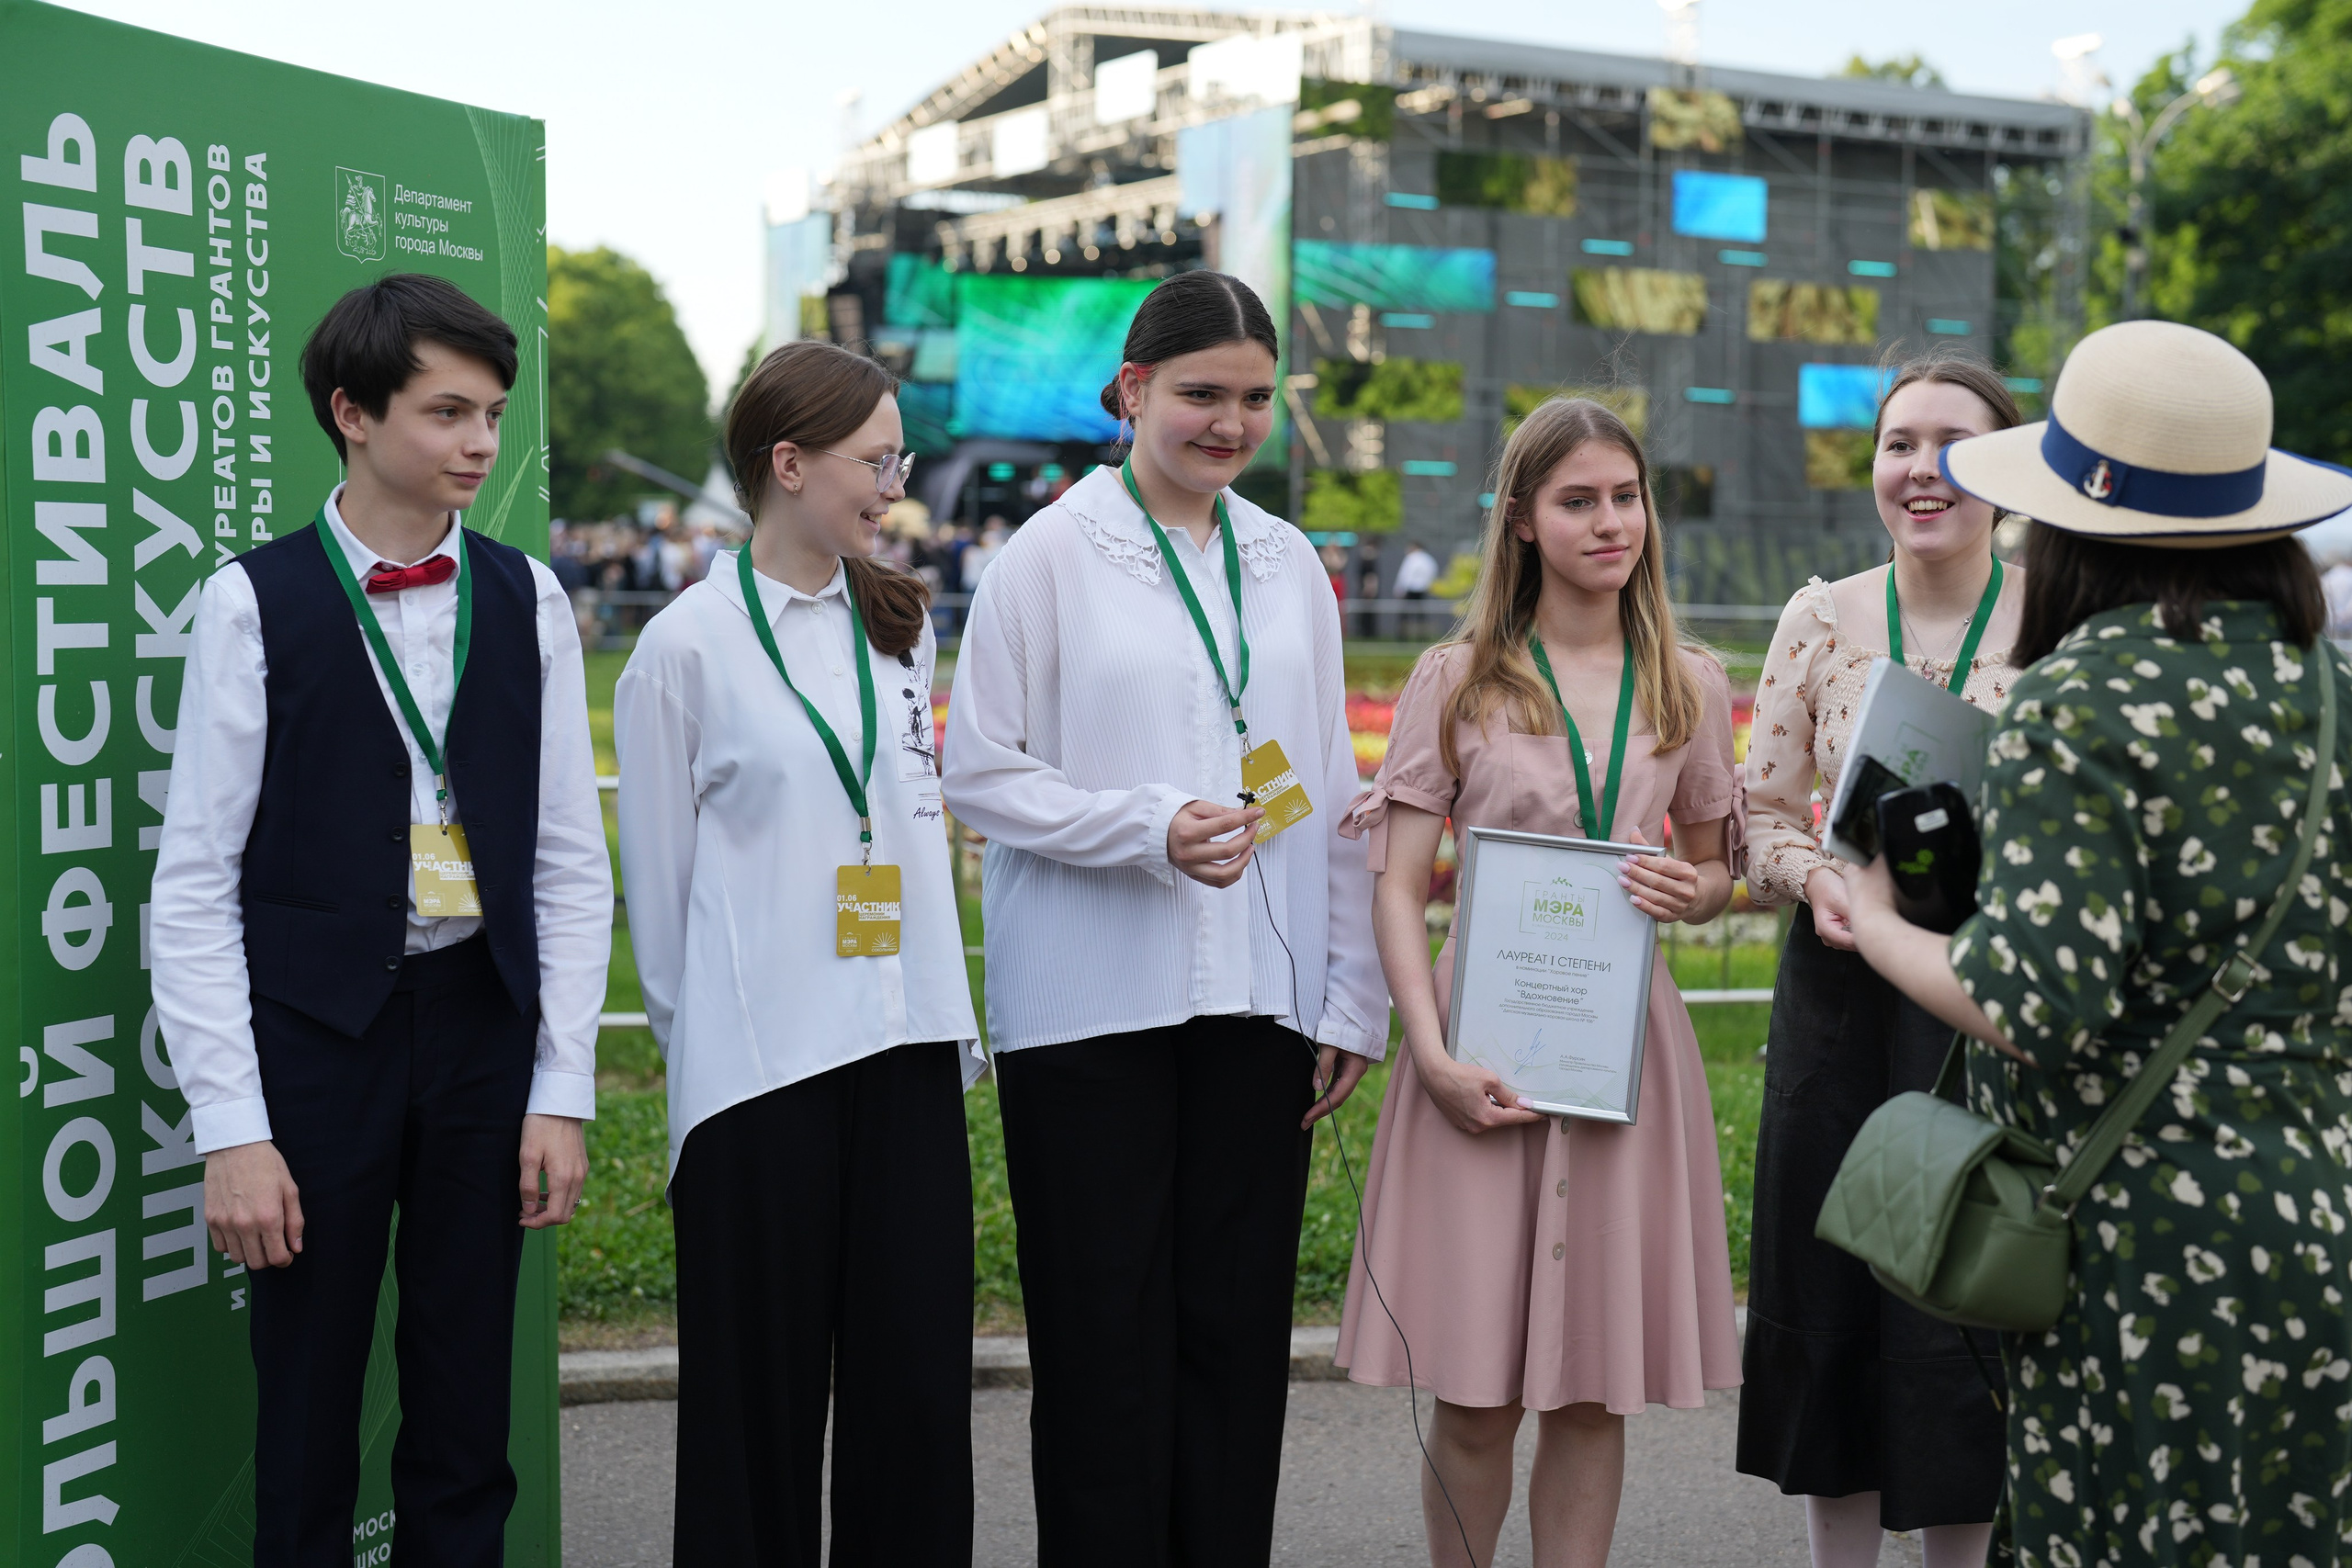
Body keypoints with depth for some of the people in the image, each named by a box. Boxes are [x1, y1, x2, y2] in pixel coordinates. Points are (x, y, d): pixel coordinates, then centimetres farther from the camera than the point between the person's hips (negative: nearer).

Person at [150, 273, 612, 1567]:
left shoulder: (526, 600, 5)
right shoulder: (256, 601, -5)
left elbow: (570, 863, 7)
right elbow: (194, 881, -5)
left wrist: (563, 1090, 1)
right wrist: (231, 1129, -10)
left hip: (483, 1021, 3)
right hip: (317, 1026, -3)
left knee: (466, 1423, 10)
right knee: (306, 1422, 4)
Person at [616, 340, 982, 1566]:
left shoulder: (898, 624, 11)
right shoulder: (687, 647, -5)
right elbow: (656, 877, 1)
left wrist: (947, 1022, 13)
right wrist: (700, 1034, 7)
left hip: (904, 1053, 5)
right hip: (759, 1061, -4)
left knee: (918, 1375, 5)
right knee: (764, 1387, 3)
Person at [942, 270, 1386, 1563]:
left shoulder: (1288, 564, 12)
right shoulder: (1051, 554, -2)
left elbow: (1332, 793, 14)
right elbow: (978, 775, -4)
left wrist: (1352, 997, 10)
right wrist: (1150, 829, -17)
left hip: (1258, 1004, 4)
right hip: (1093, 1005, -4)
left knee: (1237, 1332, 7)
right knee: (1107, 1337, 1)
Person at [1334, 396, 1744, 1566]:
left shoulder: (1689, 688, 9)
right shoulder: (1456, 679, 1)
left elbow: (1715, 866, 20)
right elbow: (1397, 886, -2)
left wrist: (1695, 892, -5)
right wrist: (1433, 1053, -14)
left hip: (1627, 1045, 3)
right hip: (1487, 1050, -2)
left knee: (1594, 1390, 6)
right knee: (1477, 1397, 0)